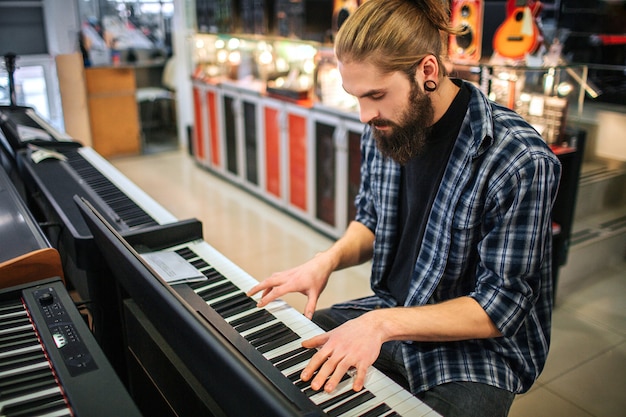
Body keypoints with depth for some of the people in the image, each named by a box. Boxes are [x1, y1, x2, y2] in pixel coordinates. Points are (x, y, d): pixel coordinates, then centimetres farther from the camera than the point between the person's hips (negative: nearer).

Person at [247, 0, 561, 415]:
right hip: (388, 313, 6)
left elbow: (501, 307, -22)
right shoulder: (384, 128, -4)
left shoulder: (521, 162, -25)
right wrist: (329, 260, -9)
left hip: (478, 345, -5)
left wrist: (383, 324, -30)